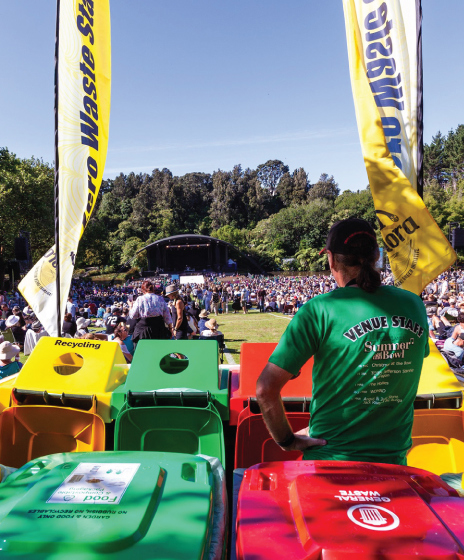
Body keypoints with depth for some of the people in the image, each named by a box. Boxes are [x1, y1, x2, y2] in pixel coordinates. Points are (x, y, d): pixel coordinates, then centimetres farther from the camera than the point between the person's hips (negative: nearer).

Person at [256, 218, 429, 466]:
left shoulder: (320, 310, -19)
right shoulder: (414, 305, -4)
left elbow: (266, 389, -21)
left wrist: (287, 440, -5)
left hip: (331, 460, -3)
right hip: (394, 462, 3)